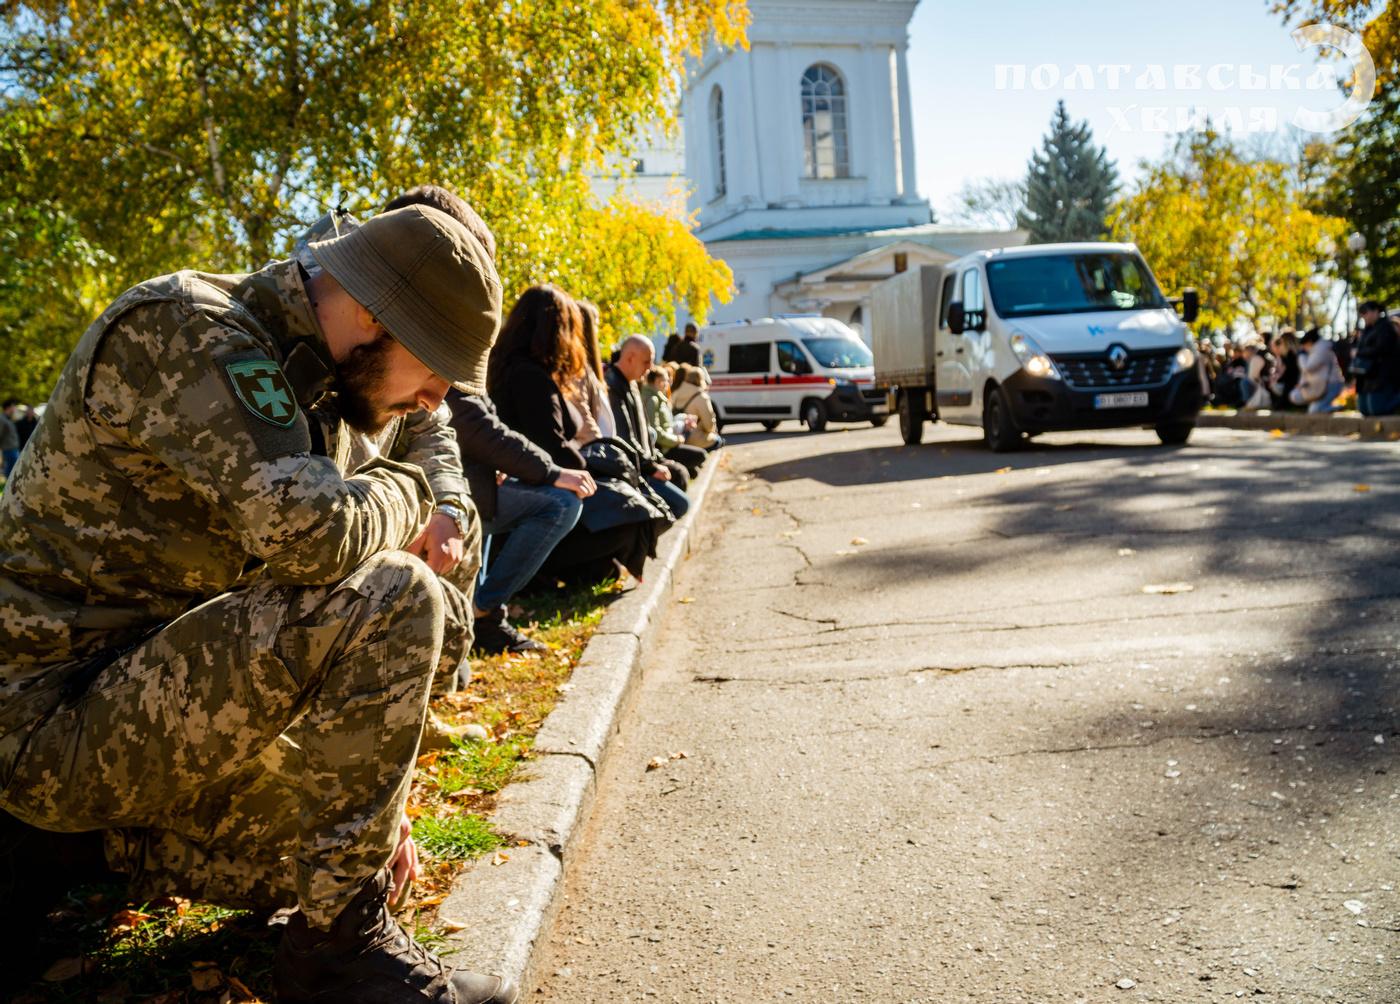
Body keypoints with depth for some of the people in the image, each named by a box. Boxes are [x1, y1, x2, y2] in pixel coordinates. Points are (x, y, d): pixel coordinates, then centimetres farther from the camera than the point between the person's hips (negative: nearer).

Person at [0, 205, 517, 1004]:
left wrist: (369, 800, 10)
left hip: (141, 695, 9)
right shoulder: (187, 329, -18)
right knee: (389, 599, -25)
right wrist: (403, 494, -9)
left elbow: (285, 560, 16)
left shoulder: (285, 369, 11)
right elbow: (312, 533, -34)